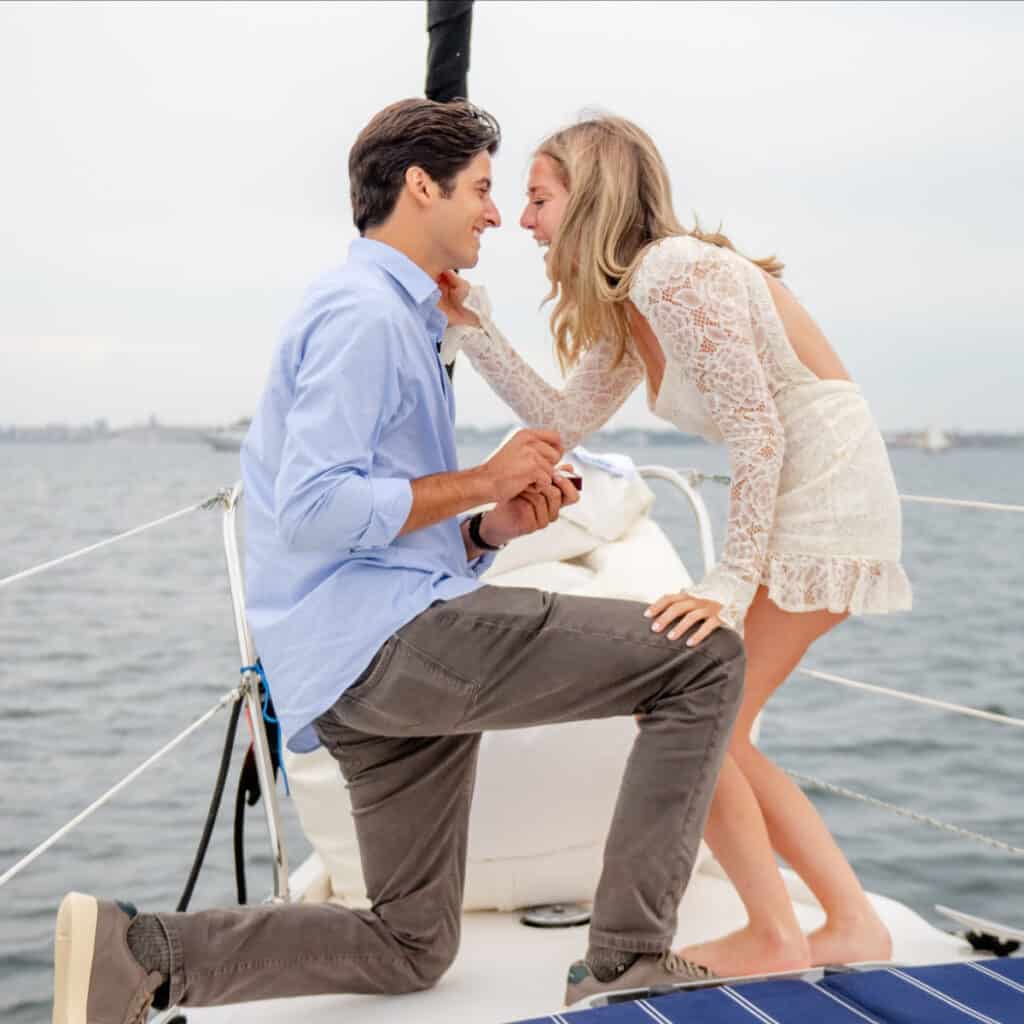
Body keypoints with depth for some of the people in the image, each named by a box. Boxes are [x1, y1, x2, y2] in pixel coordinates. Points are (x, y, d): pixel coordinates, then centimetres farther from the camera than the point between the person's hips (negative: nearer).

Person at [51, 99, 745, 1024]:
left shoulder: (400, 319, 26)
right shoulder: (364, 312, -8)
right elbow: (315, 511, -19)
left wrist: (489, 529, 8)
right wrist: (480, 481, -11)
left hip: (378, 668, 11)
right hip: (385, 637, -11)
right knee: (705, 655, -13)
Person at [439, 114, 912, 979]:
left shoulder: (674, 272, -18)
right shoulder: (626, 301, 11)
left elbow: (760, 431, -21)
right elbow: (565, 419, 10)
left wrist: (733, 582, -22)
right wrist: (474, 327, 6)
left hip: (826, 502, -10)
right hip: (795, 510, 10)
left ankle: (774, 937, 9)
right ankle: (852, 925, 17)